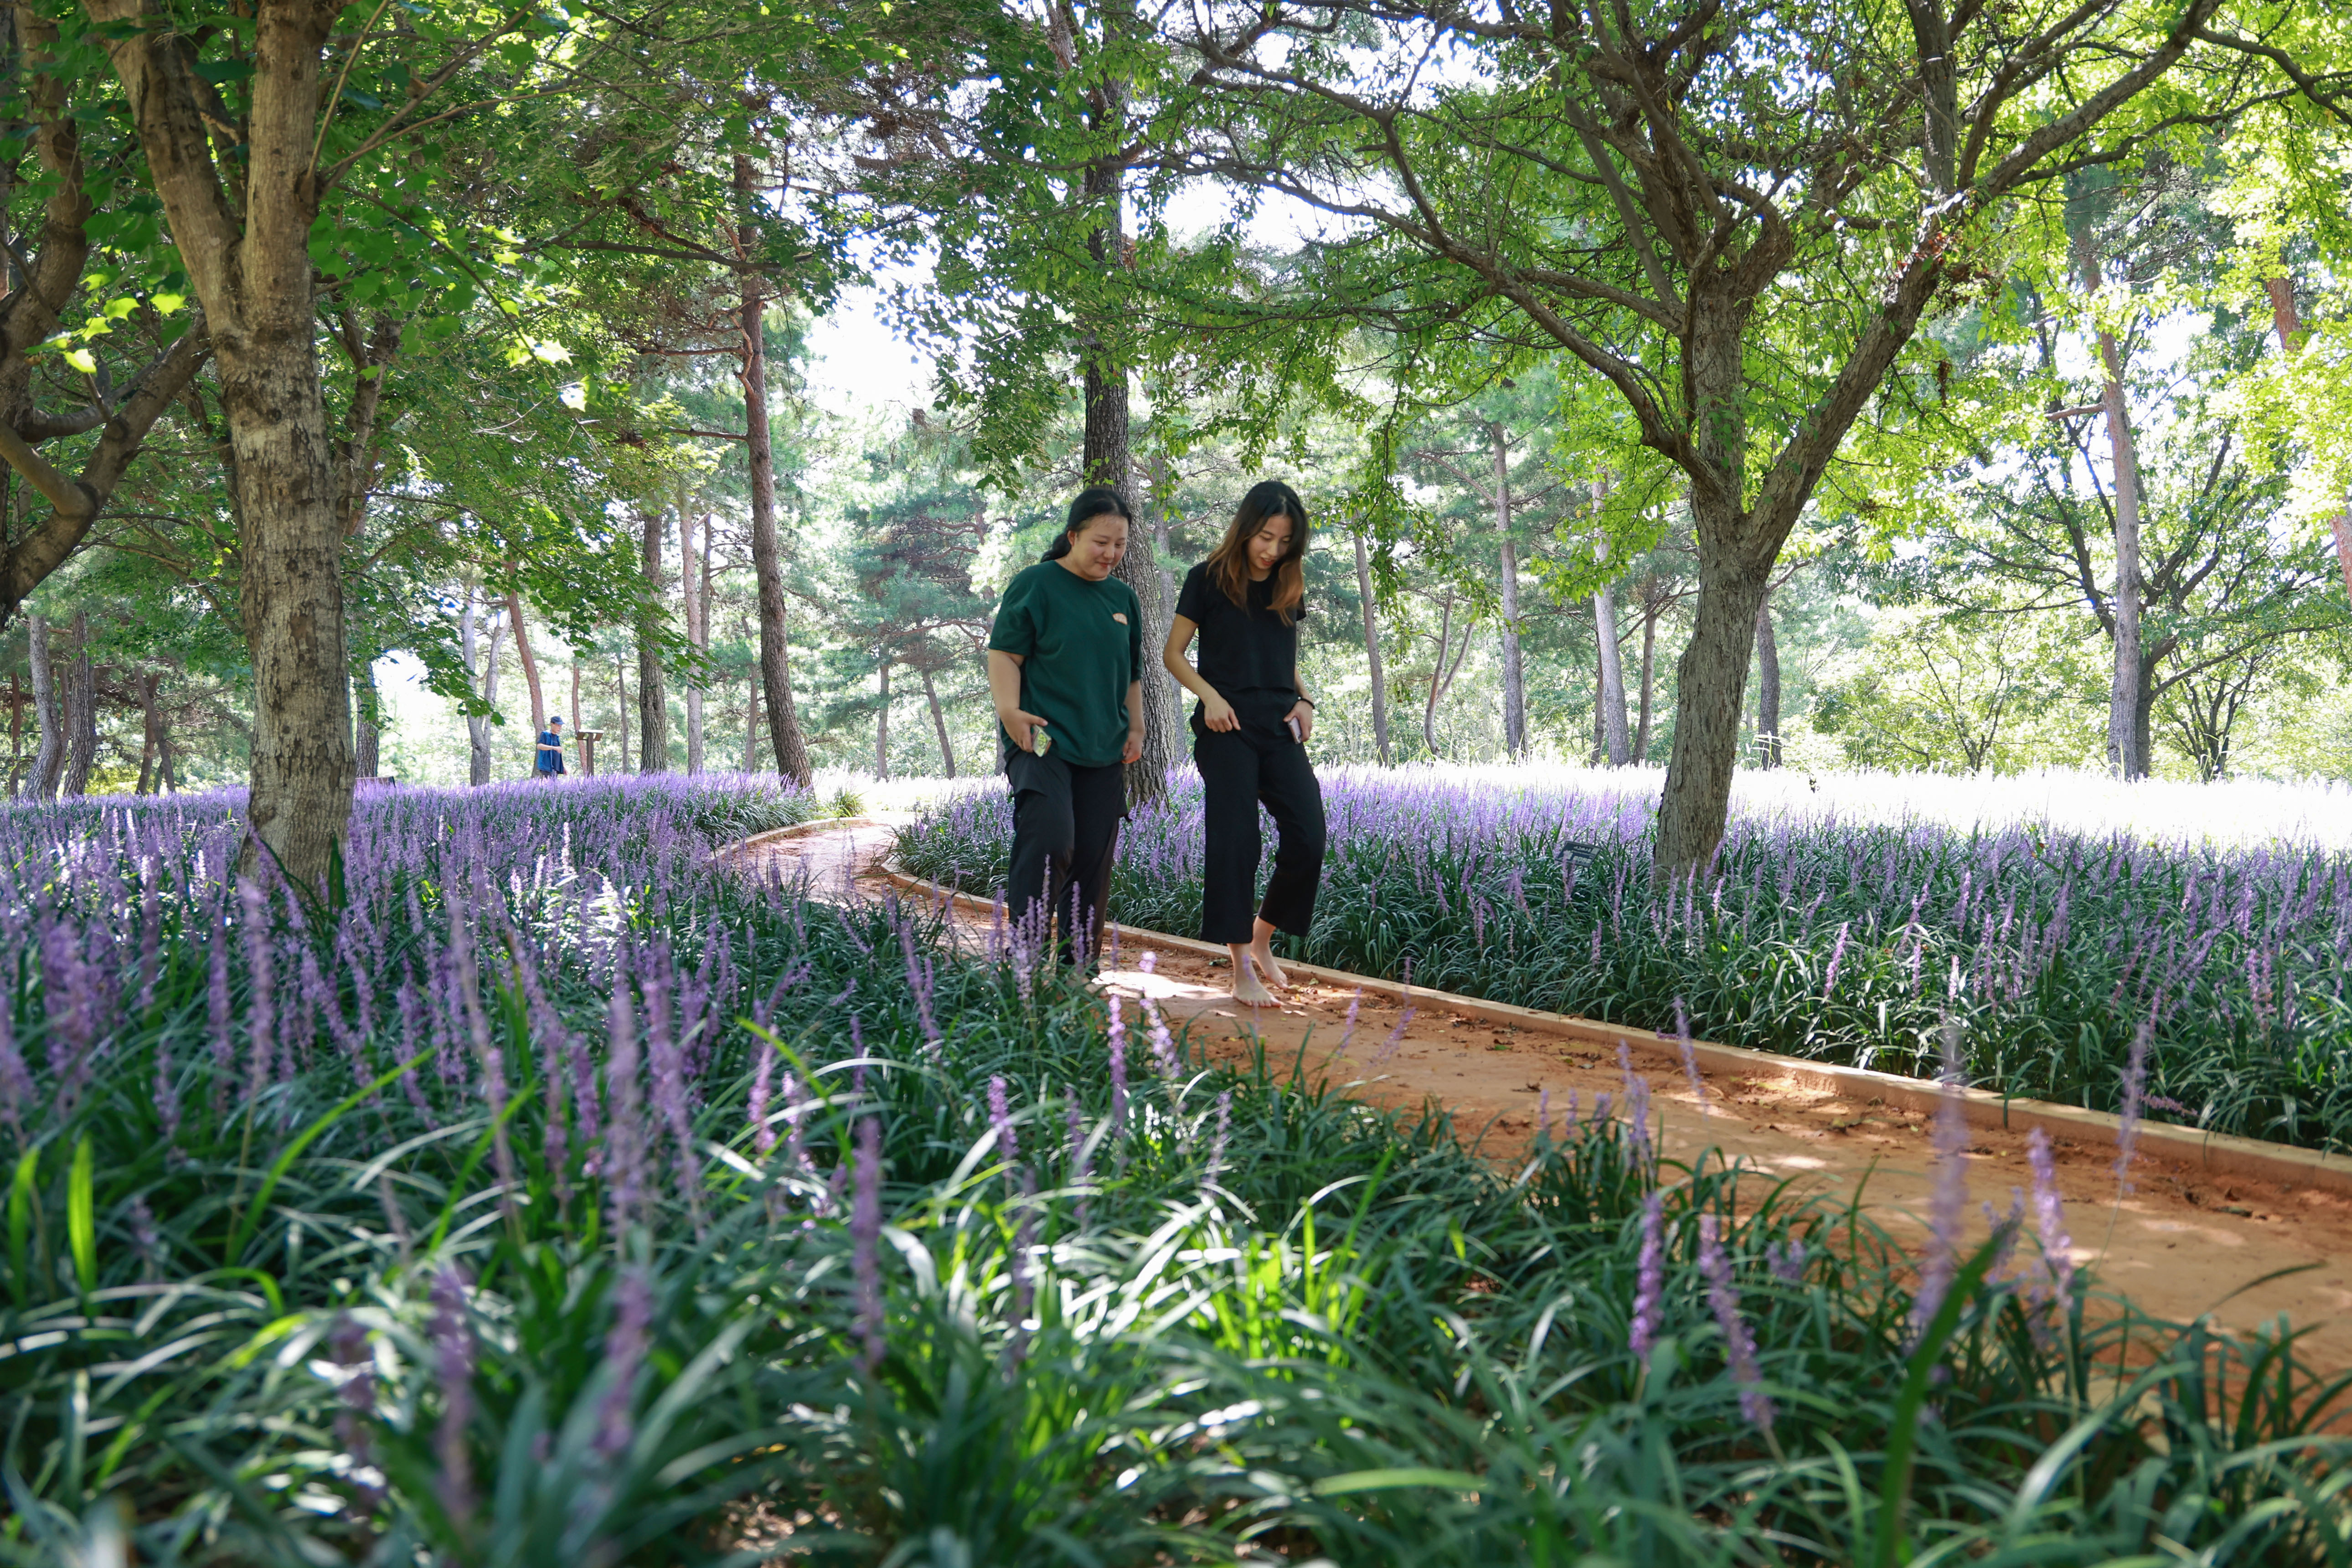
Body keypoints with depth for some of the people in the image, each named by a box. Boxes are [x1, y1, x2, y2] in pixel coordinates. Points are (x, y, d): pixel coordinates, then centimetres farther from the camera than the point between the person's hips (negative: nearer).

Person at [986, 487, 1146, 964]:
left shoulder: (1123, 598, 17)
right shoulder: (1035, 584, -1)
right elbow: (1004, 656, -6)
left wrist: (1135, 728, 16)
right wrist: (1010, 710, -21)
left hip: (1103, 750, 6)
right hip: (1041, 741, -6)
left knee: (1094, 858, 5)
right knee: (1050, 838, -24)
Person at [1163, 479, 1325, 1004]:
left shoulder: (1288, 588, 13)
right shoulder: (1208, 580, -1)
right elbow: (1173, 654, 2)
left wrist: (1304, 700, 7)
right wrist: (1210, 695, -12)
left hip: (1280, 730, 5)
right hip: (1227, 729, -5)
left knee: (1307, 838, -5)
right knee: (1234, 842, -7)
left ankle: (1262, 938, 16)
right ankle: (1242, 969, -1)